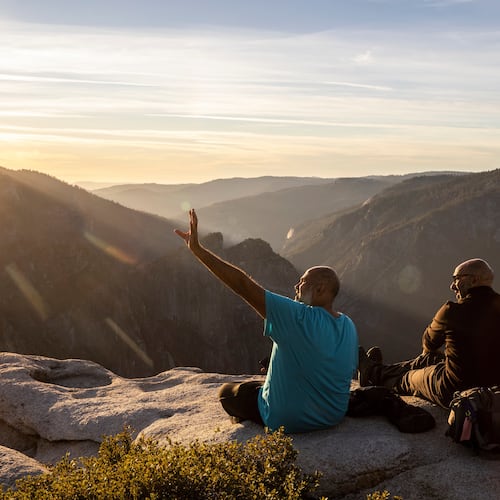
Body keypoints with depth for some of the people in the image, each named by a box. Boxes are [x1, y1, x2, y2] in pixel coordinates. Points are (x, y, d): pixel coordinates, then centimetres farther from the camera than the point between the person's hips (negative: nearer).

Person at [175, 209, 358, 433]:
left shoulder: (299, 318, -28)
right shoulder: (349, 326, -7)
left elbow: (244, 285, -31)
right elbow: (349, 374, 4)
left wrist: (198, 249, -28)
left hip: (288, 421, -6)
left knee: (226, 392, 16)